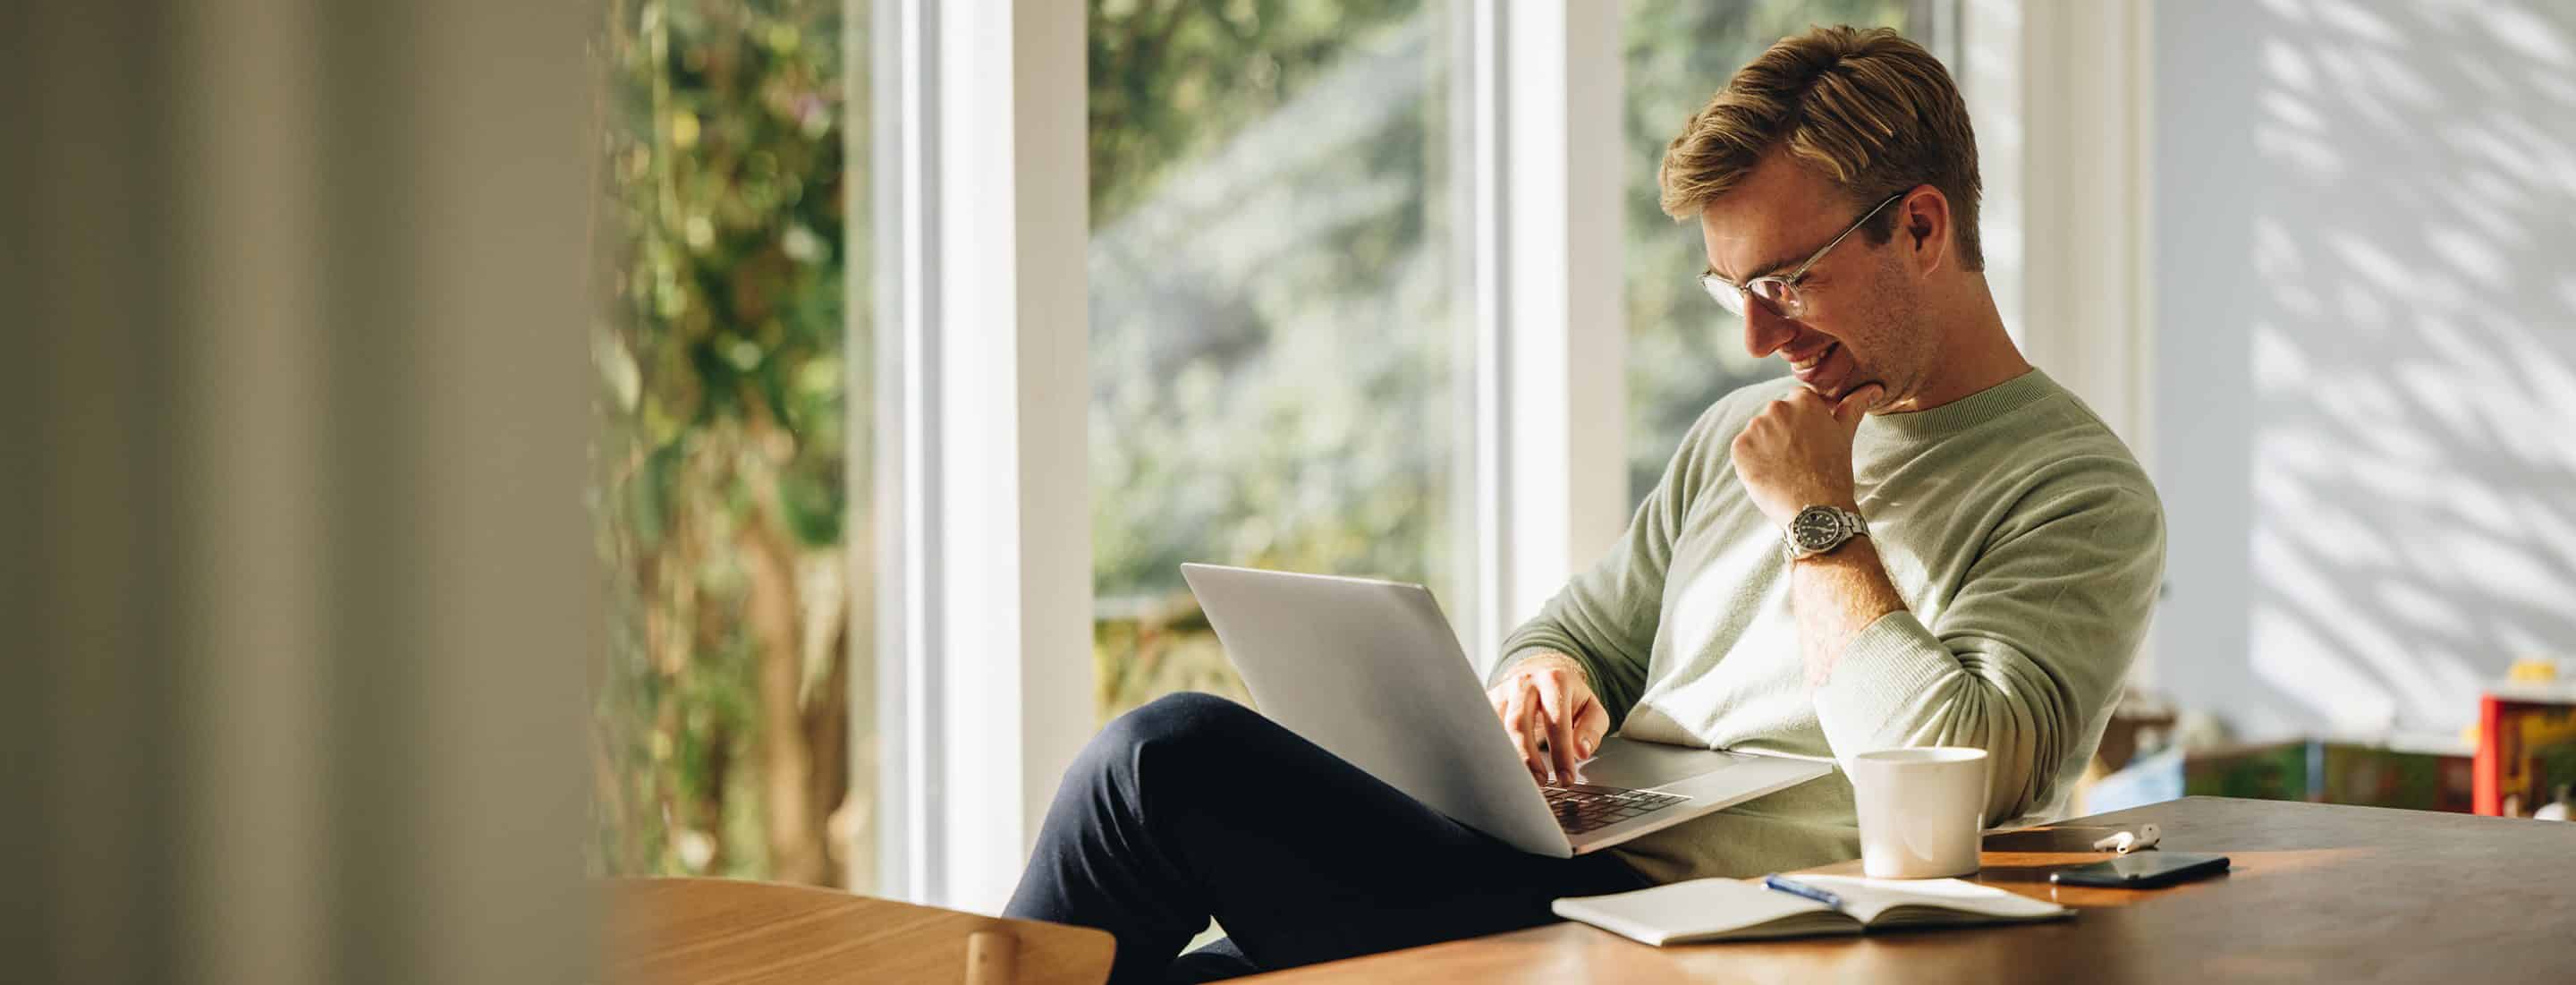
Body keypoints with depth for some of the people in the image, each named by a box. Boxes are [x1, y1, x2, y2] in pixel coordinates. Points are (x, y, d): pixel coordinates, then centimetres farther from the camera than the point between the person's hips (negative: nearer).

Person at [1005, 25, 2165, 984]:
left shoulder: (2083, 496, -3)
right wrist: (1544, 681, 3)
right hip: (1552, 880, 8)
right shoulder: (1741, 434, 22)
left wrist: (1820, 521, -7)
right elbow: (1579, 630, 29)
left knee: (1169, 759, -19)